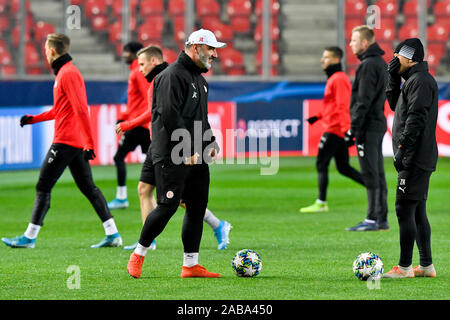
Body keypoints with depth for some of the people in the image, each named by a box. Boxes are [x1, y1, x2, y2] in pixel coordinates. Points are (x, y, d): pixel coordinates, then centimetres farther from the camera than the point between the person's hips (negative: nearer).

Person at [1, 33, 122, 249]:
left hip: (65, 141, -10)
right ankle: (112, 234, 6)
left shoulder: (67, 74, -14)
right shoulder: (64, 72, 18)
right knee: (87, 187, 9)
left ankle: (30, 237, -2)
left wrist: (89, 143, -24)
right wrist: (34, 119, 21)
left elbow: (81, 110, -20)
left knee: (43, 187, -4)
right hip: (78, 142, 10)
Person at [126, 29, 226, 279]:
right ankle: (138, 255, 8)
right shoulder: (173, 76, -12)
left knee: (197, 207, 6)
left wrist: (210, 143, 14)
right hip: (172, 156, -9)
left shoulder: (199, 79, 20)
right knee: (168, 206, -8)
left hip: (195, 156, 9)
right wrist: (187, 150, -22)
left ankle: (191, 265, 9)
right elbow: (169, 116, -21)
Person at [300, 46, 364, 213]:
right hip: (337, 129, 10)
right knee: (343, 167, 10)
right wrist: (318, 116, 18)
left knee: (321, 165, -5)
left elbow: (343, 106, -20)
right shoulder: (333, 78, 18)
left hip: (335, 130, -10)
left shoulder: (339, 79, -13)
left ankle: (321, 203, -2)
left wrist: (346, 129, -26)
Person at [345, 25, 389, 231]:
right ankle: (381, 219, 12)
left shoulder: (368, 65, -14)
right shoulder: (380, 63, 16)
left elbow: (364, 101, -18)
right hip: (378, 123, 10)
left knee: (371, 174, -9)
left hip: (368, 126, -10)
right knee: (377, 173, 10)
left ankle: (372, 219, -9)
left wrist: (353, 129, -17)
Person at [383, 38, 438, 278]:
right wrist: (393, 77, 15)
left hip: (415, 159, -10)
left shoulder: (420, 81, -13)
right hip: (418, 159, 10)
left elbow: (416, 118, -21)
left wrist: (402, 148, -23)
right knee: (418, 212, 12)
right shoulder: (412, 80, 19)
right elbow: (395, 104, 28)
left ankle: (404, 267, -9)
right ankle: (426, 265, 15)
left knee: (405, 209, -10)